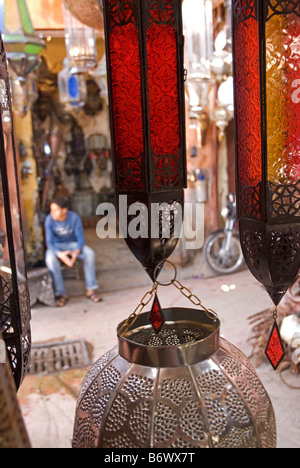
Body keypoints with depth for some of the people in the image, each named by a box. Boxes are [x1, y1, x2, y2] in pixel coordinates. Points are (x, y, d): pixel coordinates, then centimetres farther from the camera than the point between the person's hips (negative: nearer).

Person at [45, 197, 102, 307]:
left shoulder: (74, 217, -19)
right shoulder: (49, 220, -20)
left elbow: (80, 238, -15)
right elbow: (49, 242, -21)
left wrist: (76, 252, -36)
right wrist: (60, 254, -41)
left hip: (72, 244, 1)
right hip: (56, 246, -1)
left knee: (89, 253, -27)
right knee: (50, 260, -35)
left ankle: (90, 289, -17)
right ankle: (61, 293, -23)